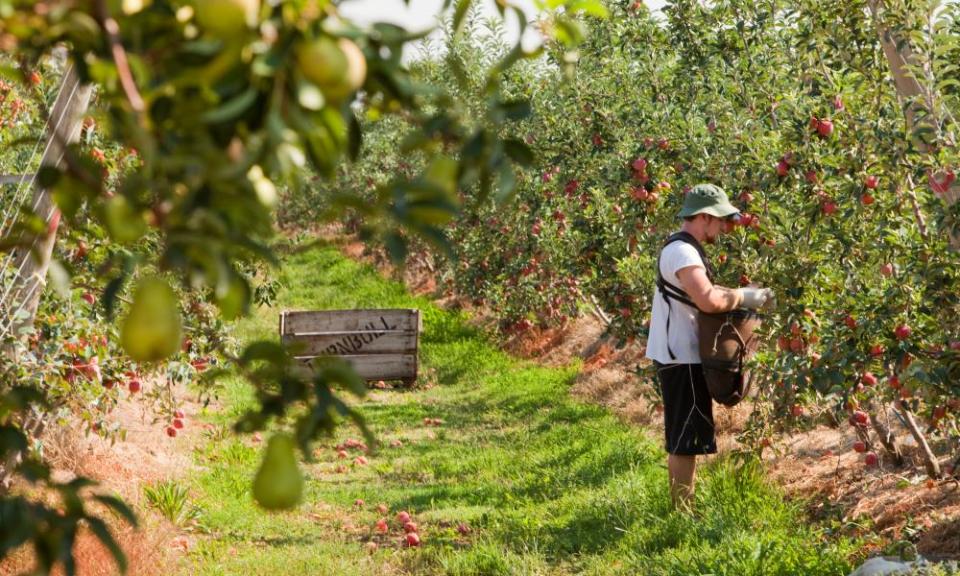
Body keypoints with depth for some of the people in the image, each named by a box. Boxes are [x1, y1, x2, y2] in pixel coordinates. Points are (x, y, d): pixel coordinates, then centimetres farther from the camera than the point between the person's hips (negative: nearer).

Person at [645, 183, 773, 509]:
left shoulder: (684, 249, 15)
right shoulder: (682, 251, -20)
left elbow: (701, 294, 16)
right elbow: (708, 300, -32)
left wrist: (743, 296, 4)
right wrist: (744, 297, -17)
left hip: (680, 356, 11)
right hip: (681, 358, -11)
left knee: (684, 438, 18)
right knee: (685, 439, -4)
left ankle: (684, 506, 28)